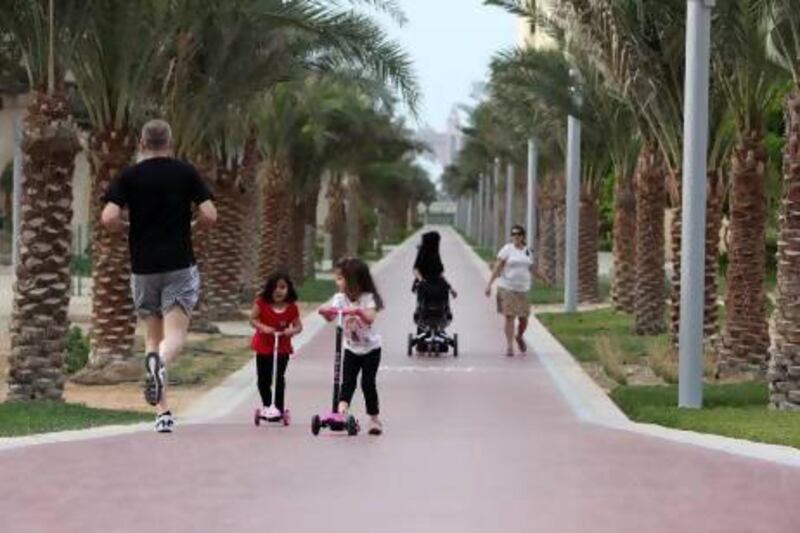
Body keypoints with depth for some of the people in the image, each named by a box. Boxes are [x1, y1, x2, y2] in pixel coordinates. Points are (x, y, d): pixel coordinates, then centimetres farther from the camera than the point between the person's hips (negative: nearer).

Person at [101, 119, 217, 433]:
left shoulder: (129, 176, 1)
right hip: (180, 265, -1)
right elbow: (209, 216, -5)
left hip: (143, 268, 1)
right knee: (175, 335, -6)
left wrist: (129, 229, 10)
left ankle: (163, 412, 6)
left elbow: (108, 218, -10)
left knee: (153, 336, 11)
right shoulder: (186, 173, 1)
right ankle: (159, 363, -41)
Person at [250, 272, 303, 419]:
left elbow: (298, 326, 0)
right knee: (263, 379, 11)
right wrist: (263, 327, -26)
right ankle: (266, 405, 30)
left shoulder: (292, 308, -10)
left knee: (279, 378, -7)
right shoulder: (262, 303, -12)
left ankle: (278, 407, 1)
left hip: (282, 347, -1)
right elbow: (252, 319, -9)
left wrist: (292, 331, -23)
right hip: (263, 346, 1)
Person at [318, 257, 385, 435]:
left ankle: (374, 418, 11)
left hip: (370, 348, -3)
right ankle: (342, 408, -28)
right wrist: (326, 312, -46)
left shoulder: (367, 298, -17)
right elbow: (331, 316, -24)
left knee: (368, 382, -3)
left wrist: (359, 311, -51)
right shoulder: (340, 298, -7)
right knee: (347, 380, -12)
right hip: (351, 348, 3)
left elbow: (370, 318, -33)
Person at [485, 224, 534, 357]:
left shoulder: (528, 251, 10)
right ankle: (509, 346, -1)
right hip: (507, 288, -4)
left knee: (524, 318, 5)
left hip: (523, 289, 4)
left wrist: (530, 286, 15)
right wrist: (489, 284, -13)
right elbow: (497, 267, -6)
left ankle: (520, 337, 34)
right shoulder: (507, 249, -3)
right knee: (509, 317, -6)